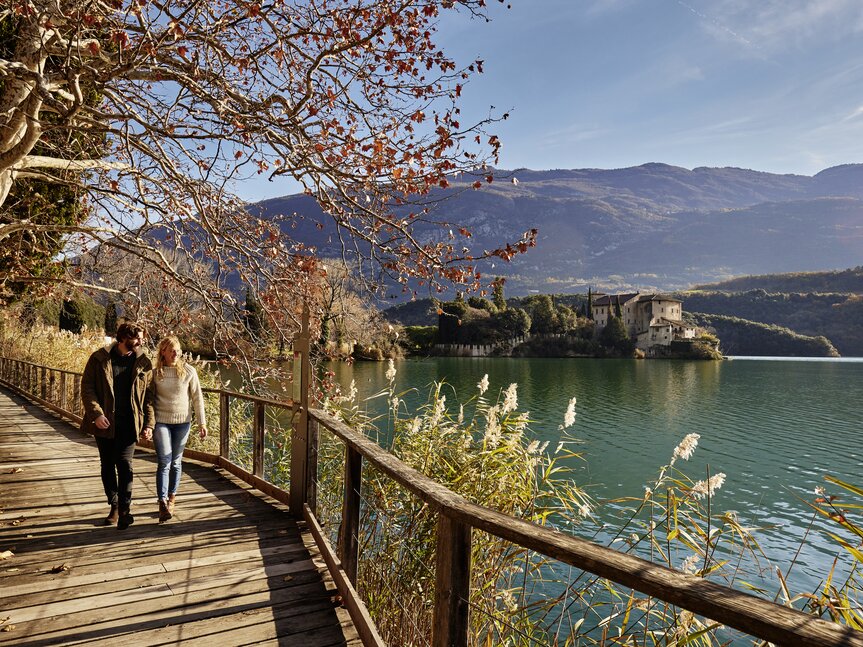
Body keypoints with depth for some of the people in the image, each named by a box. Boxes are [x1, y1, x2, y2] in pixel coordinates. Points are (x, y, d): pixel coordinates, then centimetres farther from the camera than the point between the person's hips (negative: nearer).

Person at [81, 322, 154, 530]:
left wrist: (149, 422, -2)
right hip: (104, 421, 1)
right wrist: (96, 413, -14)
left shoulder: (142, 362, 2)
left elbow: (148, 394, 4)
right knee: (107, 465, 11)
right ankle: (114, 506, 25)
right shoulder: (99, 359, -2)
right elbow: (87, 387, -2)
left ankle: (125, 510, -3)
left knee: (125, 464, -8)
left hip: (128, 423, -1)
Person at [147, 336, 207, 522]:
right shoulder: (155, 373, -2)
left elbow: (197, 398, 0)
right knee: (164, 462, -8)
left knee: (176, 462, 11)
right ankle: (162, 503, -7)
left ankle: (171, 499, 26)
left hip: (182, 422, 1)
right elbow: (149, 398, 8)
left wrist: (202, 423, -1)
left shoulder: (189, 371, -4)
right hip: (161, 422, -1)